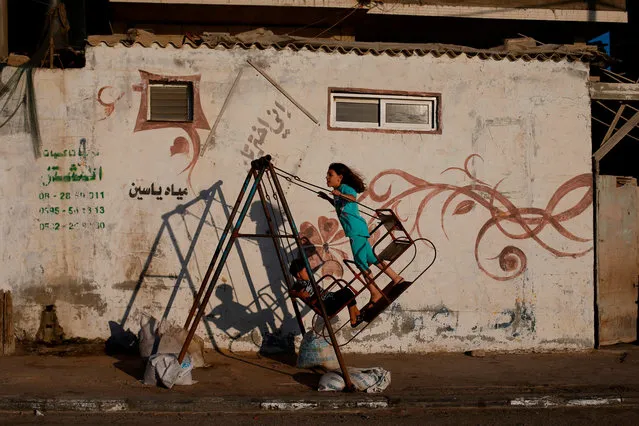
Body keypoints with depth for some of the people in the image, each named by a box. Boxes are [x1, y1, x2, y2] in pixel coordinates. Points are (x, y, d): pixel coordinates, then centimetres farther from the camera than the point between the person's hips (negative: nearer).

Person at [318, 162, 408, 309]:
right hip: (354, 230, 10)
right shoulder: (338, 191, 18)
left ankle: (375, 293, -6)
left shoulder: (345, 188, -11)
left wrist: (339, 194, -50)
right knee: (370, 258, 15)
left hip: (356, 229, -10)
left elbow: (353, 198, -34)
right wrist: (328, 198, 30)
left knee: (360, 261, -10)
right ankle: (396, 279, 23)